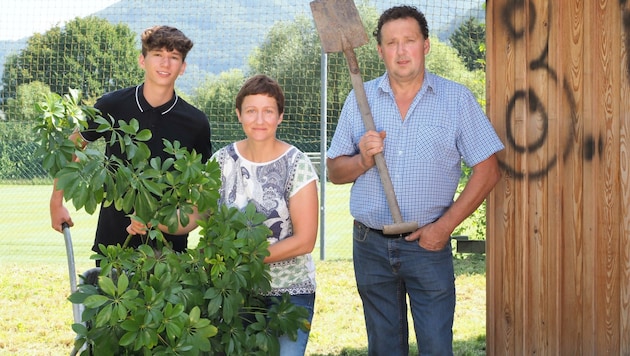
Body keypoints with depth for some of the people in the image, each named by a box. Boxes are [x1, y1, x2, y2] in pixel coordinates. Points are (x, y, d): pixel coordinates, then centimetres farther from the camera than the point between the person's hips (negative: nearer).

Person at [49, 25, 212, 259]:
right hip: (113, 238, 0)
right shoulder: (111, 106, -4)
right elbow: (73, 147, 12)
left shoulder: (196, 123, -3)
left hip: (170, 244, 0)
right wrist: (56, 202, 11)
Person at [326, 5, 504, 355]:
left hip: (428, 246, -2)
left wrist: (445, 225, -11)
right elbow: (335, 171, 8)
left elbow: (488, 170, -4)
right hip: (371, 245, 3)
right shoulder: (360, 100, 5)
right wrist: (363, 160, -14)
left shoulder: (457, 99, -2)